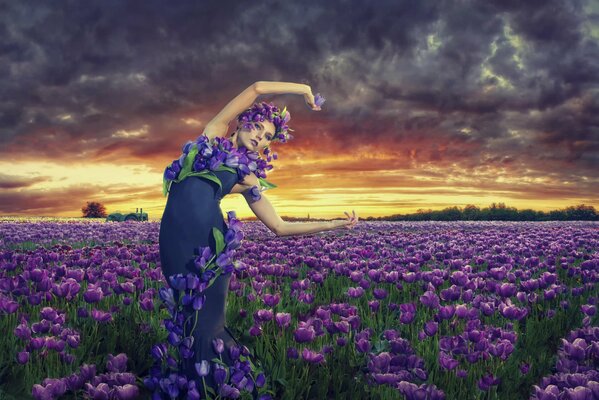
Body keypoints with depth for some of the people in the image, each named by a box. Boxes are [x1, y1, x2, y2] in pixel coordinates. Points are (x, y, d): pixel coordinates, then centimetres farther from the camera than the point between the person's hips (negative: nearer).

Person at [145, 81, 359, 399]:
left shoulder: (248, 178, 14)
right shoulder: (214, 134, 14)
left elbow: (280, 227, 11)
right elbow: (257, 88, 10)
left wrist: (335, 224, 8)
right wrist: (304, 89, 17)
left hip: (211, 240, 1)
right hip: (175, 236, 0)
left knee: (207, 320, 0)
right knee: (189, 316, 4)